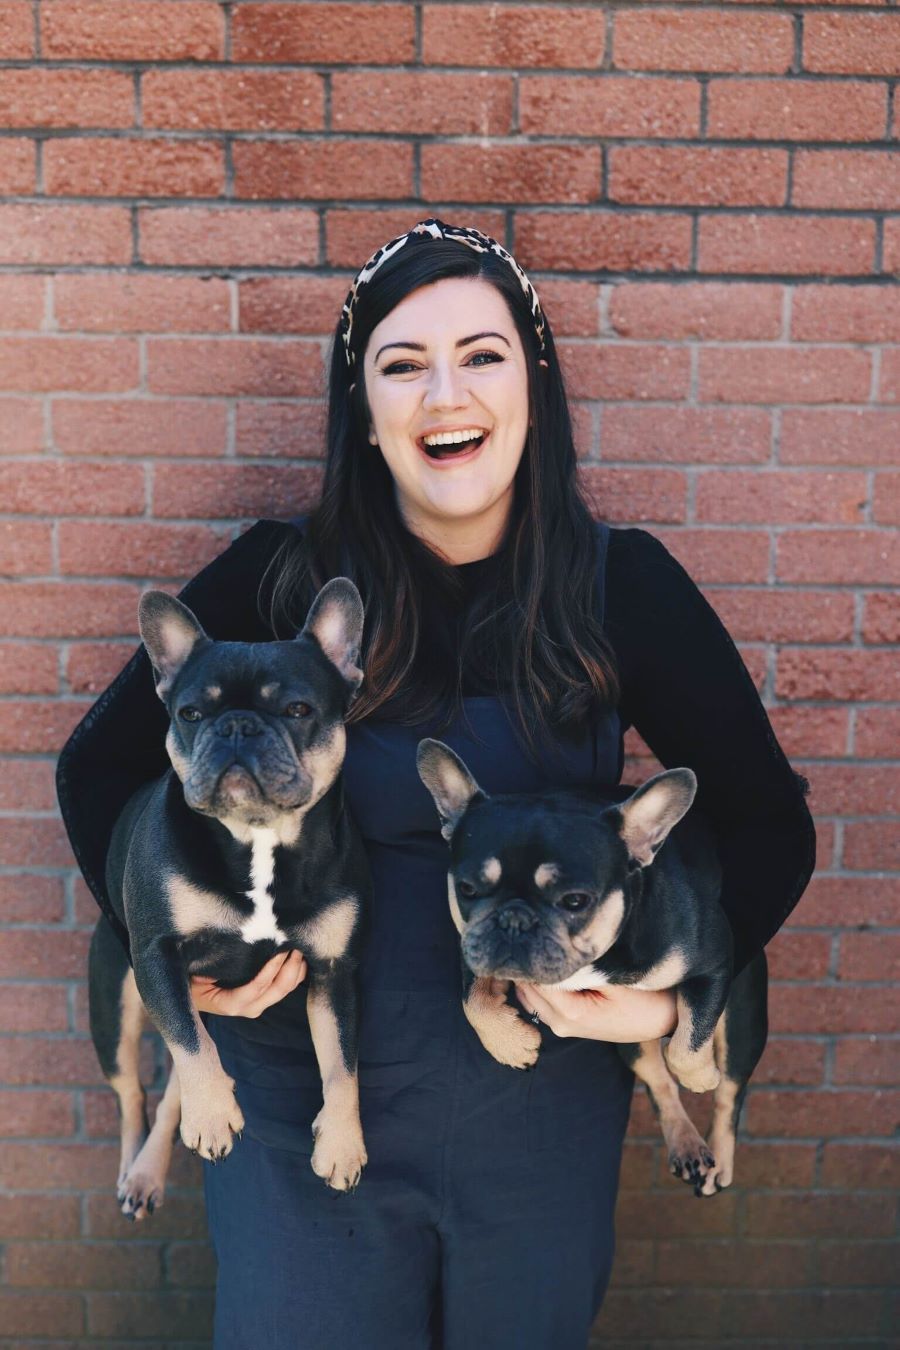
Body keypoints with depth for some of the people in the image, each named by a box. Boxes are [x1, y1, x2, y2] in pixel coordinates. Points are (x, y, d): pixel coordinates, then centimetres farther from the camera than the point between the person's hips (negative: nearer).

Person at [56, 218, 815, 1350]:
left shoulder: (620, 585, -9)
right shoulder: (281, 579, -9)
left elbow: (767, 823, -3)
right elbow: (99, 766, 1)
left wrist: (672, 995, -17)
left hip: (539, 1123, 1)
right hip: (304, 1108, -1)